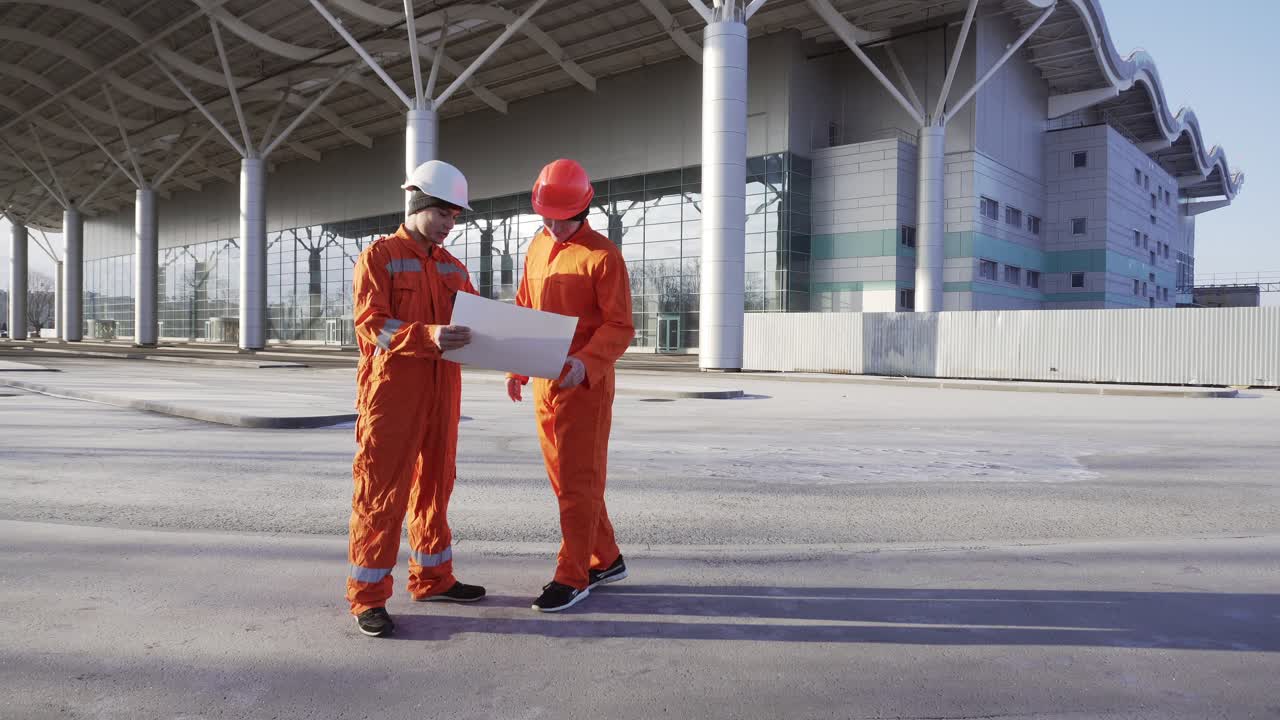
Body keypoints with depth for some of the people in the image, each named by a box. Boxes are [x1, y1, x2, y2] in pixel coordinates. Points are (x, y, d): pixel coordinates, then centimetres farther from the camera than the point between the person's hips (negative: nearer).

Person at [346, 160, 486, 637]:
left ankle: (432, 576, 27)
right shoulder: (379, 256, -4)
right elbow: (370, 325, -15)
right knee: (382, 491, -3)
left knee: (435, 483, 14)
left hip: (441, 391, 6)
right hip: (391, 391, -6)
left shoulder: (452, 267, 14)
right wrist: (428, 336, -29)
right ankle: (367, 596, 6)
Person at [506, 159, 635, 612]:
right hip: (544, 383, 8)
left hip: (584, 383, -8)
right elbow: (523, 311, 18)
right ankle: (605, 560, 28)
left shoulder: (602, 256, -10)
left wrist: (586, 363, -28)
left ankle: (572, 576, 10)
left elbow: (620, 326, -13)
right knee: (563, 477, 14)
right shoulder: (537, 248, 12)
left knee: (578, 480, -1)